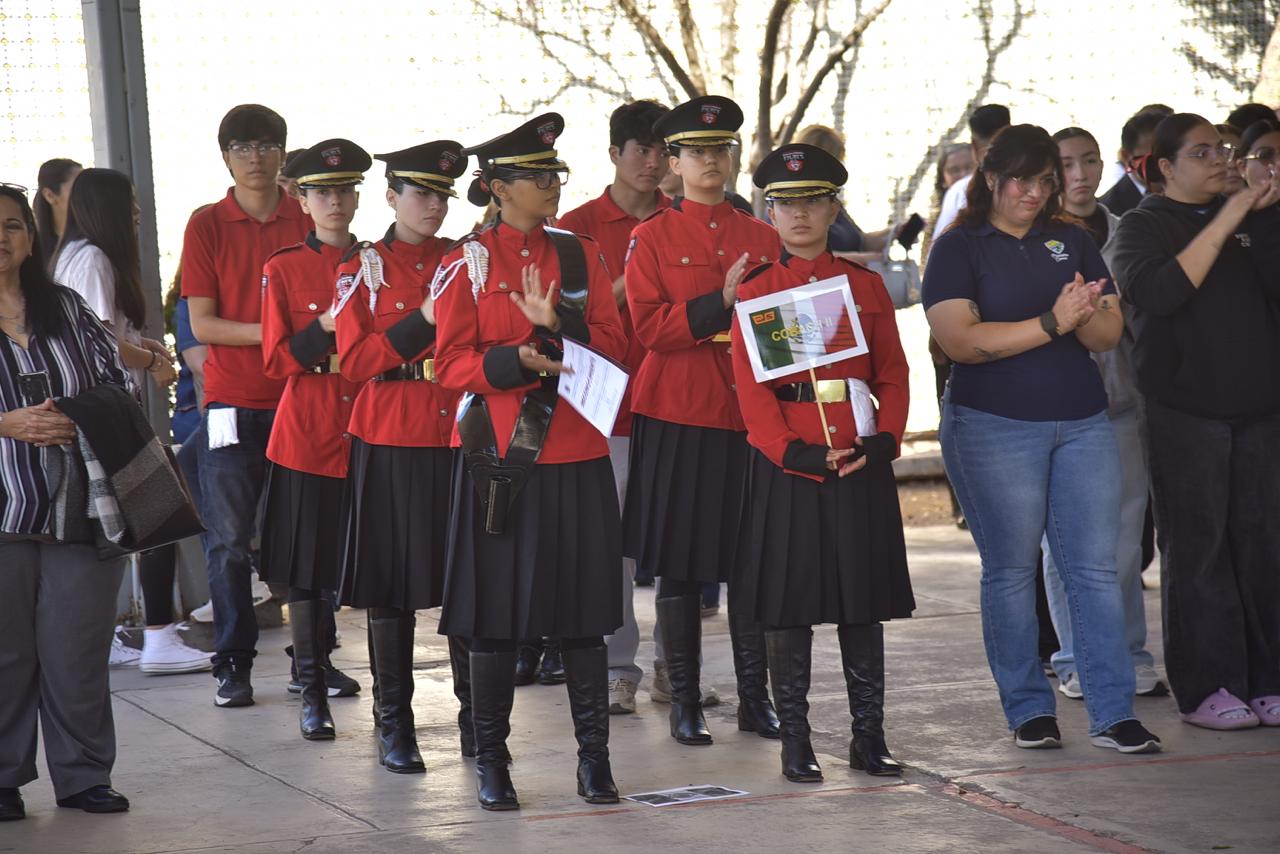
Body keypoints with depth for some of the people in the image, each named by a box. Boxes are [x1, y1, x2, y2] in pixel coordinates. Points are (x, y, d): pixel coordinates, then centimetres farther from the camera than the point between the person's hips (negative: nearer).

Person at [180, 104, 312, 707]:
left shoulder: (308, 223, 8)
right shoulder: (207, 226, 3)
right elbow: (202, 324, -3)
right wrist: (272, 332, -15)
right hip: (232, 403, -1)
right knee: (229, 540, -1)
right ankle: (233, 663, 7)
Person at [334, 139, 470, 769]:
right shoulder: (363, 269, 2)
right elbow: (355, 362, -6)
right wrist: (423, 322, -14)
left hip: (459, 438, 2)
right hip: (389, 445, -2)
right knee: (390, 586, 2)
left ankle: (475, 716, 10)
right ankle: (394, 724, 9)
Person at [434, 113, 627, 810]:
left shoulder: (580, 255, 9)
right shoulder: (466, 263, 0)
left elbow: (614, 348, 4)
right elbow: (452, 363, -5)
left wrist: (555, 324, -13)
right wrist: (518, 361, -21)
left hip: (577, 457, 3)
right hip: (499, 457, -2)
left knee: (585, 610, 3)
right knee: (496, 614, 1)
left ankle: (593, 755, 11)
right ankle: (491, 762, 11)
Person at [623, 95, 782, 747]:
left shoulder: (764, 238, 11)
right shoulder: (653, 238, 2)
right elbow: (649, 327, -8)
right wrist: (720, 303, -18)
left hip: (749, 415, 3)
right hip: (676, 418, -2)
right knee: (678, 564, 1)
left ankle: (755, 698, 12)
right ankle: (685, 701, 9)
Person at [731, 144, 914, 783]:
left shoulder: (866, 285, 8)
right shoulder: (756, 288, 2)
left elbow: (893, 374, 8)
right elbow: (749, 383, -4)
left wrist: (883, 440, -8)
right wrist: (794, 452, -14)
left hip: (862, 466, 2)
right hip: (787, 467, -2)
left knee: (863, 601, 5)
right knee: (789, 607, 0)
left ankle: (869, 737, 13)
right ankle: (794, 742, 8)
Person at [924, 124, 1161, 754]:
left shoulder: (1072, 242, 12)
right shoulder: (959, 248, -1)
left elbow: (1110, 333, 6)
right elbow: (959, 340, -15)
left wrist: (1085, 316, -17)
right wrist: (1051, 324, -18)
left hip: (1082, 423, 4)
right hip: (993, 428, -3)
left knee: (1095, 567, -1)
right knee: (1011, 571, 3)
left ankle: (1112, 713, 1)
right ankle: (1028, 710, 13)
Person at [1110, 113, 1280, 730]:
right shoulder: (1144, 225, 2)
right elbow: (1155, 291, -17)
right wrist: (1222, 226, -18)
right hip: (1186, 412, -4)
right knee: (1198, 551, -4)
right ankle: (1204, 687, 0)